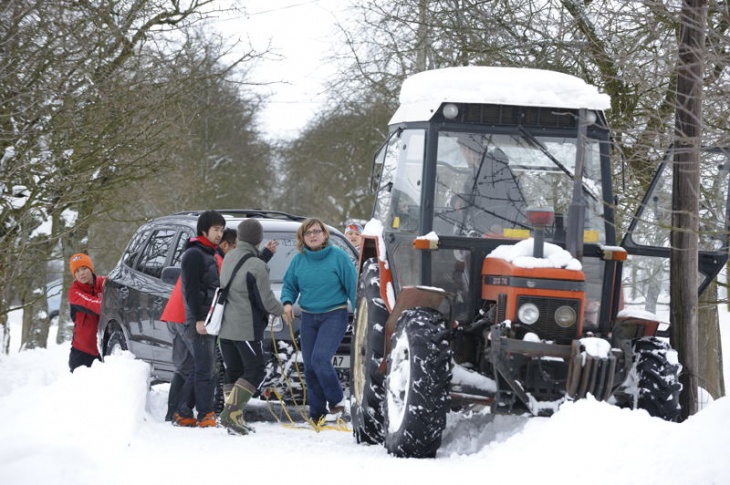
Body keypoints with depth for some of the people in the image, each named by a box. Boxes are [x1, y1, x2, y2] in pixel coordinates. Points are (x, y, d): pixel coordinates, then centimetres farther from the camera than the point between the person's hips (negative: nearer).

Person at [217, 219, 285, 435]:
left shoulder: (228, 259, 6)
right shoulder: (256, 266, -18)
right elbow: (266, 300, -14)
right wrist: (282, 310, 6)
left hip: (225, 327, 8)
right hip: (246, 328, -8)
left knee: (234, 371, 14)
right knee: (255, 371, -1)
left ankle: (235, 416, 12)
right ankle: (231, 412, -12)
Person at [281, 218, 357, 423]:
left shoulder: (338, 256, -8)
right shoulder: (298, 260, 4)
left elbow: (352, 286, -6)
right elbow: (289, 285, 15)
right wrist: (287, 302, -5)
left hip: (334, 315, -5)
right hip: (308, 317, 5)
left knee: (320, 359, -21)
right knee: (310, 367, 6)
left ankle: (336, 400, -1)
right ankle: (317, 415, 15)